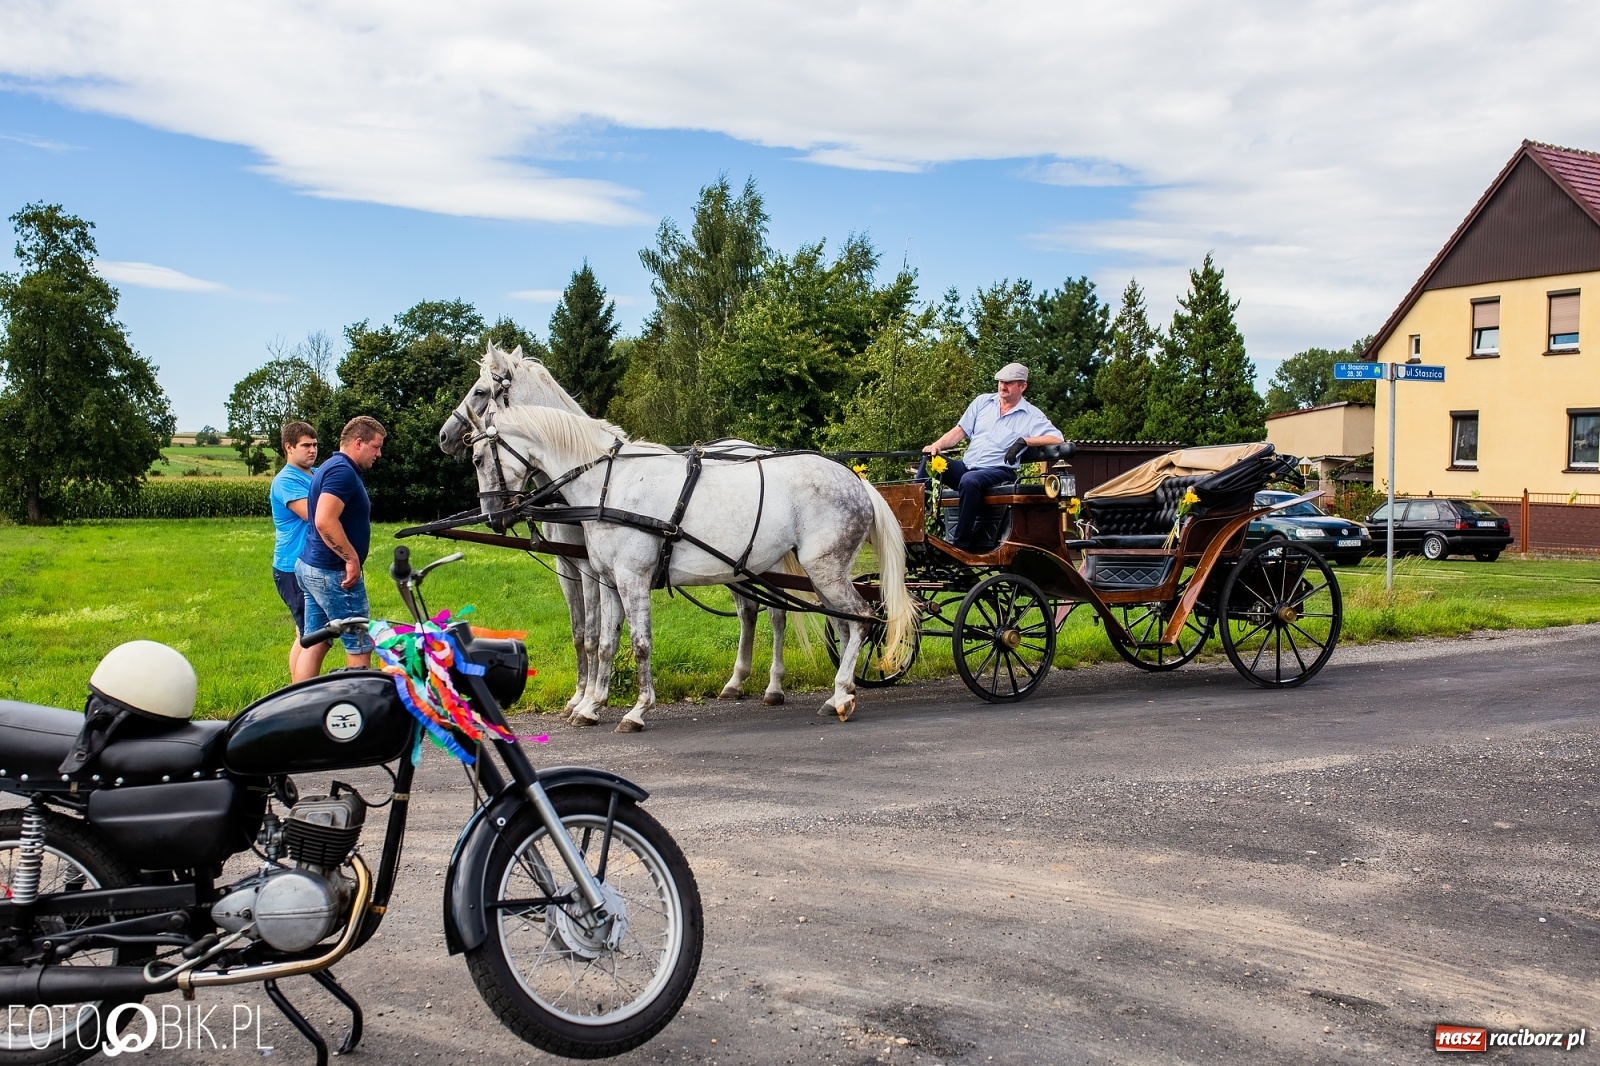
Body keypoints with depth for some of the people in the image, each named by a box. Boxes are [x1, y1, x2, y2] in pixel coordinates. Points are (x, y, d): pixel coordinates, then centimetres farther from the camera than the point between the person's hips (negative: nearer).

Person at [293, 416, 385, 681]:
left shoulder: (332, 468, 16)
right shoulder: (342, 471, -17)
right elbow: (325, 521, -29)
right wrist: (352, 558, -22)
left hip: (311, 568, 10)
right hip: (333, 573, -10)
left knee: (313, 645, 11)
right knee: (359, 648, -2)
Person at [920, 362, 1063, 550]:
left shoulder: (1031, 415, 3)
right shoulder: (983, 401, 16)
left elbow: (1057, 439, -10)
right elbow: (960, 430, 14)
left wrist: (1025, 440, -22)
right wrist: (938, 445, -5)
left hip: (998, 471, -5)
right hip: (966, 465, 5)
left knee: (970, 480, -38)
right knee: (929, 461, -19)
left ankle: (960, 542, -33)